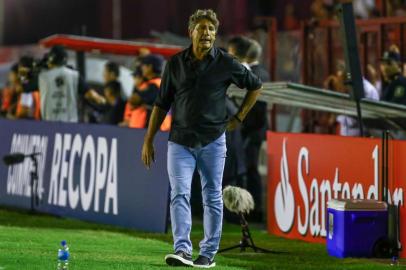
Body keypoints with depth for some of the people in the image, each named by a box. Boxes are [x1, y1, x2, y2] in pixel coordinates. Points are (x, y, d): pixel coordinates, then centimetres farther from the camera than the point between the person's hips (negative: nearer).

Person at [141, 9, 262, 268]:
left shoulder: (226, 63, -2)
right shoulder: (175, 63, 3)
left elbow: (256, 85, 12)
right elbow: (162, 103, 9)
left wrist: (239, 117, 7)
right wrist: (149, 140, 6)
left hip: (212, 140, -1)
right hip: (180, 140, 1)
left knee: (212, 197, 4)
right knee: (180, 194, -12)